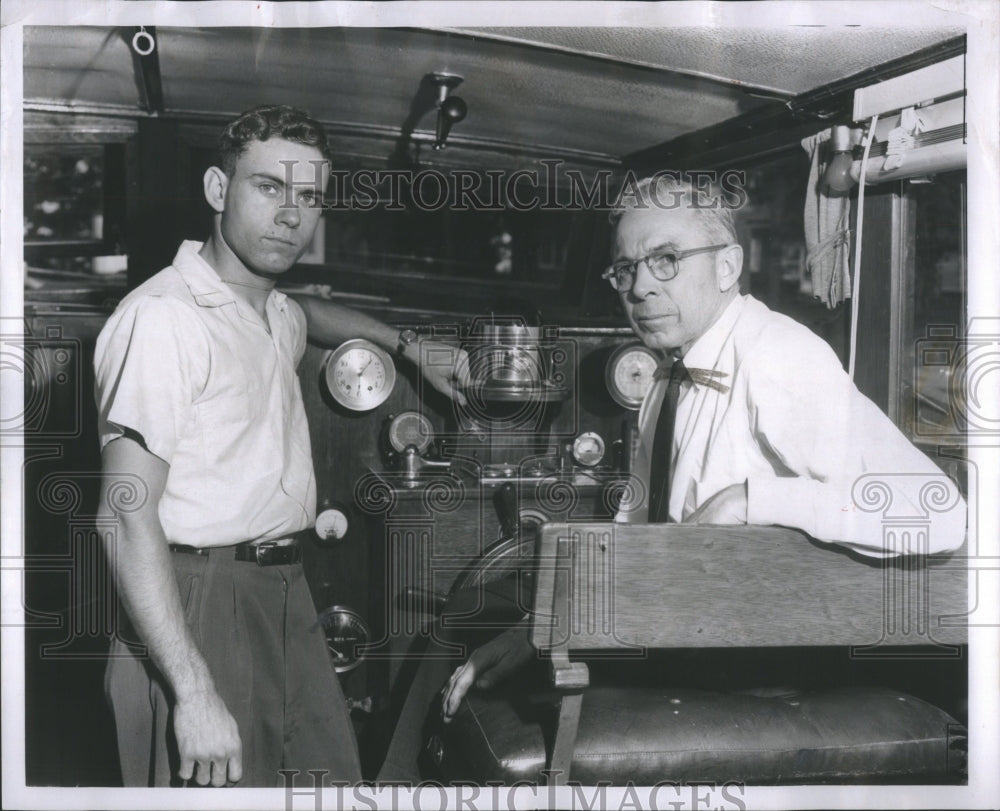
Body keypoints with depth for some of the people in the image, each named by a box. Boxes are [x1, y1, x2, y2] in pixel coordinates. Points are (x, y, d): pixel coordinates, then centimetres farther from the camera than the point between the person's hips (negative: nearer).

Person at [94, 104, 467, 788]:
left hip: (285, 595, 8)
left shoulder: (276, 314, 13)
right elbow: (127, 519, -20)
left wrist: (410, 347, 38)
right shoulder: (162, 315, -16)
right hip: (200, 606, -8)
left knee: (337, 782, 7)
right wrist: (195, 694, -24)